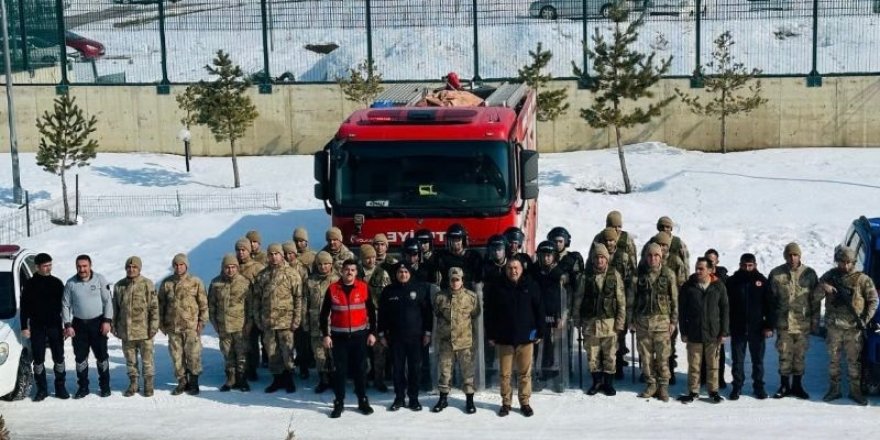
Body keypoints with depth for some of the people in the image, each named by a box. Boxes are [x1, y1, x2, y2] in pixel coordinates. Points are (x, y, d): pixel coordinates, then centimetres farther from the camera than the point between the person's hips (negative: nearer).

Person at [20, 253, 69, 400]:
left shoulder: (57, 283, 3)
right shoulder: (30, 285, 0)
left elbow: (64, 305, 6)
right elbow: (24, 307, 2)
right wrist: (24, 327, -4)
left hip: (55, 326, 1)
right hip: (37, 327, -1)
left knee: (59, 357, 3)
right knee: (38, 359, 3)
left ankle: (60, 387, 13)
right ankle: (41, 389, 11)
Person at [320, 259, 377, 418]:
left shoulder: (364, 288, -1)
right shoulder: (332, 289, -2)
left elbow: (371, 312, 6)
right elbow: (324, 314, 3)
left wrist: (372, 332, 1)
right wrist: (326, 335, -2)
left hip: (359, 336, 0)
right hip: (339, 337, 0)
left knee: (360, 369, 8)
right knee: (339, 370, 3)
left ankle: (363, 401, 18)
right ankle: (339, 403, 11)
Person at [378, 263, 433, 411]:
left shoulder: (421, 288, -1)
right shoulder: (388, 291, 4)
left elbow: (428, 311, 2)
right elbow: (382, 314, 8)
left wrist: (427, 332, 0)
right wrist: (382, 334, 5)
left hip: (415, 336, -1)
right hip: (395, 336, 1)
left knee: (415, 368, 3)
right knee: (398, 368, 6)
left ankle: (413, 398, 12)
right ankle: (399, 398, 15)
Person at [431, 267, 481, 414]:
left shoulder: (472, 297, -4)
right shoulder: (440, 297, 0)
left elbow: (475, 316, 8)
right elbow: (436, 315, 14)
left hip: (465, 341, -2)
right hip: (445, 340, 2)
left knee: (467, 370, 5)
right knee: (444, 369, 11)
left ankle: (469, 400, 15)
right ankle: (443, 398, 24)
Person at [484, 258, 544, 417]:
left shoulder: (531, 286, 2)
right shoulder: (497, 288, 1)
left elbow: (539, 311, 5)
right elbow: (490, 313, 4)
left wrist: (539, 333, 2)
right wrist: (491, 335, 1)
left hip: (526, 337, 0)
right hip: (504, 338, 0)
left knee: (525, 373, 5)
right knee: (505, 374, 5)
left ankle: (525, 402, 15)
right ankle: (506, 403, 16)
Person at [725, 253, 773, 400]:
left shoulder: (762, 281, 1)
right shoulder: (732, 281, 0)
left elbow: (769, 305, 2)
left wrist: (769, 326, -4)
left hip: (757, 328, 0)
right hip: (737, 328, 0)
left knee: (758, 360, 9)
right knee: (737, 360, 6)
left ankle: (758, 386, 20)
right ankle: (737, 386, 15)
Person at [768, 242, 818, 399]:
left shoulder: (809, 273, 1)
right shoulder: (776, 274, 0)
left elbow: (815, 299, 5)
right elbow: (770, 299, 4)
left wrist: (815, 320, 3)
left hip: (803, 323, 1)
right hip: (783, 323, 0)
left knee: (800, 355, 8)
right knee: (784, 355, 4)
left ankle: (797, 385, 20)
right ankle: (784, 385, 16)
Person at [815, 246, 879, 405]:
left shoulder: (862, 279, -2)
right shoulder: (829, 277, 3)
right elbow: (816, 299, 7)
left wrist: (865, 319, -7)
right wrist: (815, 318, -4)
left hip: (854, 327, -2)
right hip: (834, 326, 2)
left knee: (854, 361, 3)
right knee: (834, 360, 9)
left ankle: (855, 391, 11)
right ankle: (834, 389, 18)